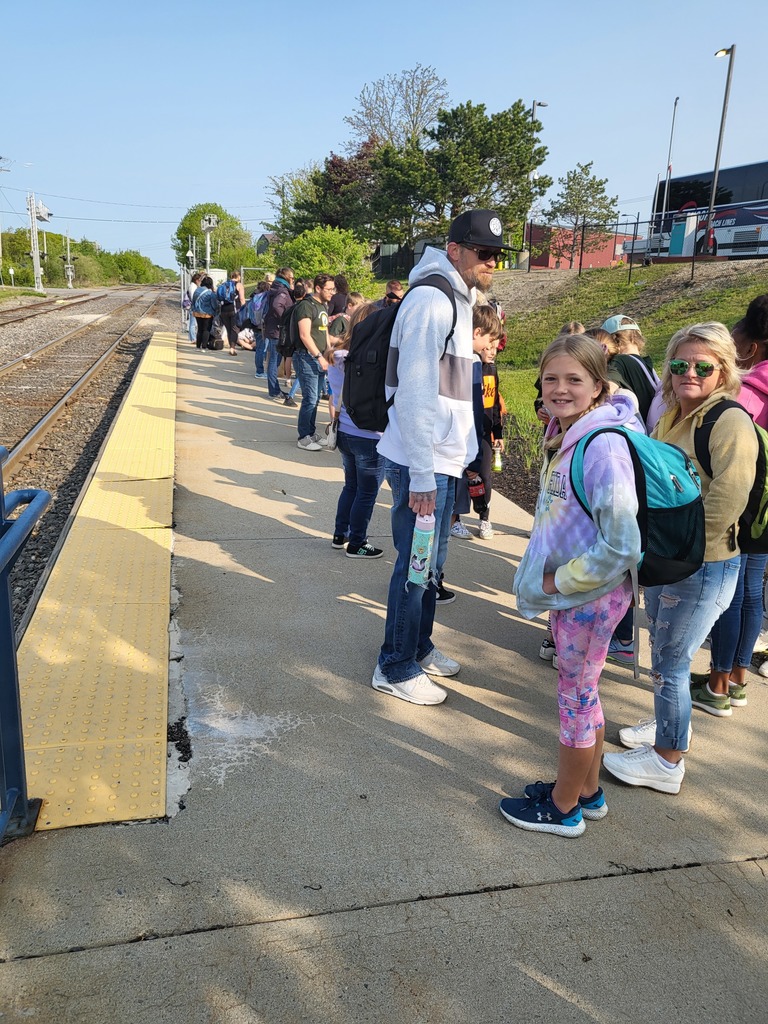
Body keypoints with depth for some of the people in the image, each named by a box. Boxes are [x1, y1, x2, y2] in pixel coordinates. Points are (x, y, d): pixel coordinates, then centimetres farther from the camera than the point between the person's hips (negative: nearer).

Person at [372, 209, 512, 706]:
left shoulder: (458, 298, 15)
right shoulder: (431, 301, -17)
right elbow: (415, 391, -22)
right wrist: (422, 475, -22)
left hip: (443, 459, 10)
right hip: (423, 464, -10)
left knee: (431, 562, 19)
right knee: (416, 566, 0)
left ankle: (419, 648, 36)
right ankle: (396, 670, 16)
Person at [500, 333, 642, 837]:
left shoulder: (604, 446, -24)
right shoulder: (564, 433, 3)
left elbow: (621, 545, -26)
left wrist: (559, 580, -15)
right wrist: (549, 577, 10)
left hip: (594, 591, -8)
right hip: (566, 585, 8)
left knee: (576, 692, 7)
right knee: (581, 689, 20)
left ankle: (563, 809, 27)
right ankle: (587, 791, 39)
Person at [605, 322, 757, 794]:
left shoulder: (731, 423, -17)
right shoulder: (672, 418, 9)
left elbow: (722, 509, -23)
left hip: (702, 569, -8)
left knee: (671, 663, 2)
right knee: (664, 655, 22)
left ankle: (667, 761, 19)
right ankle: (673, 725, 43)